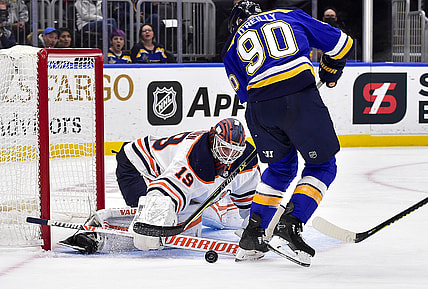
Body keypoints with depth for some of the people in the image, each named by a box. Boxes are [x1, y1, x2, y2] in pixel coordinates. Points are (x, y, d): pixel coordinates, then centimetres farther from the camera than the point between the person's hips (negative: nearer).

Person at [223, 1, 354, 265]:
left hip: (260, 104, 3)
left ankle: (252, 235, 21)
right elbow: (341, 44, 25)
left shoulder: (233, 46, 25)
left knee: (281, 168, 25)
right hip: (300, 97, -3)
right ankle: (290, 225, -4)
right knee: (322, 166, 12)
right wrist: (331, 71, 42)